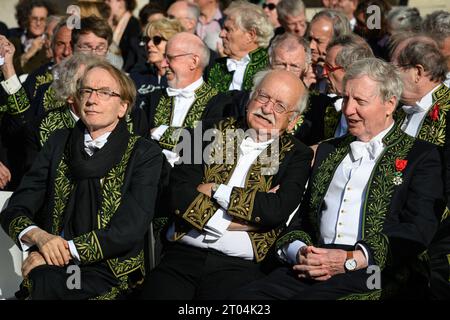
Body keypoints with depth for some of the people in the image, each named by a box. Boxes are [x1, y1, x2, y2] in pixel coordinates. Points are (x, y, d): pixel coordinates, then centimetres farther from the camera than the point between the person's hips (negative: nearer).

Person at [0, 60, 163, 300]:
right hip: (53, 268, 3)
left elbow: (129, 231, -9)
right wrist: (38, 236, -15)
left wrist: (65, 250, -16)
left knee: (45, 283, -33)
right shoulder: (58, 143, 13)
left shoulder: (145, 154, 2)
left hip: (110, 270, -3)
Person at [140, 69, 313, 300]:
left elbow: (276, 211, -8)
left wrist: (216, 190, -3)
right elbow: (179, 194, 3)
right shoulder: (215, 133, 15)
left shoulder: (297, 155, 10)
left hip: (239, 265, -2)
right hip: (182, 255, 2)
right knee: (157, 291, -26)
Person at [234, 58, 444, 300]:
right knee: (244, 297, -23)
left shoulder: (420, 156, 9)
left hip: (372, 272, -5)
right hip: (311, 268, 5)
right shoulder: (328, 150, 27)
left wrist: (351, 259, -15)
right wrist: (298, 251, -1)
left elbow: (418, 230, -4)